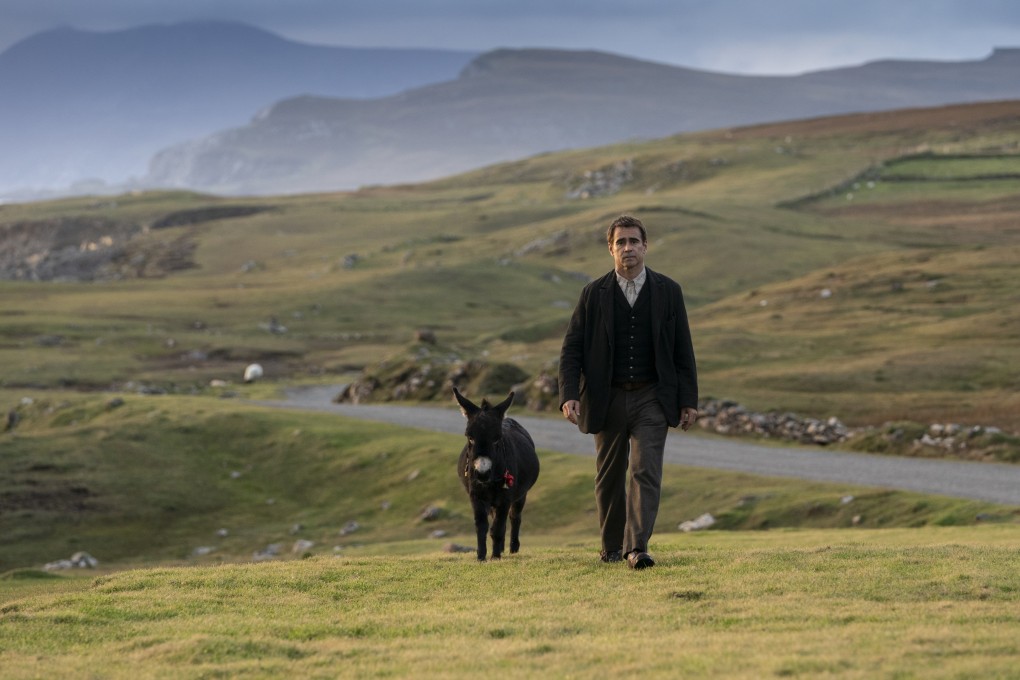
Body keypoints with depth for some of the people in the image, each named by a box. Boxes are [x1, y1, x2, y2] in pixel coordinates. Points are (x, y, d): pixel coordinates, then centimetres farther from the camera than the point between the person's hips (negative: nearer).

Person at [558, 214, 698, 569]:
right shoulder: (594, 294, 1)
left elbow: (683, 350, 4)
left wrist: (688, 401, -1)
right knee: (609, 477, 10)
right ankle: (612, 547, 24)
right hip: (607, 399, 1)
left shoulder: (667, 291, 2)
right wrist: (569, 395, -14)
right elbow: (571, 349, 0)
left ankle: (637, 548, -20)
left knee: (646, 471, -14)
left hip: (651, 398, -1)